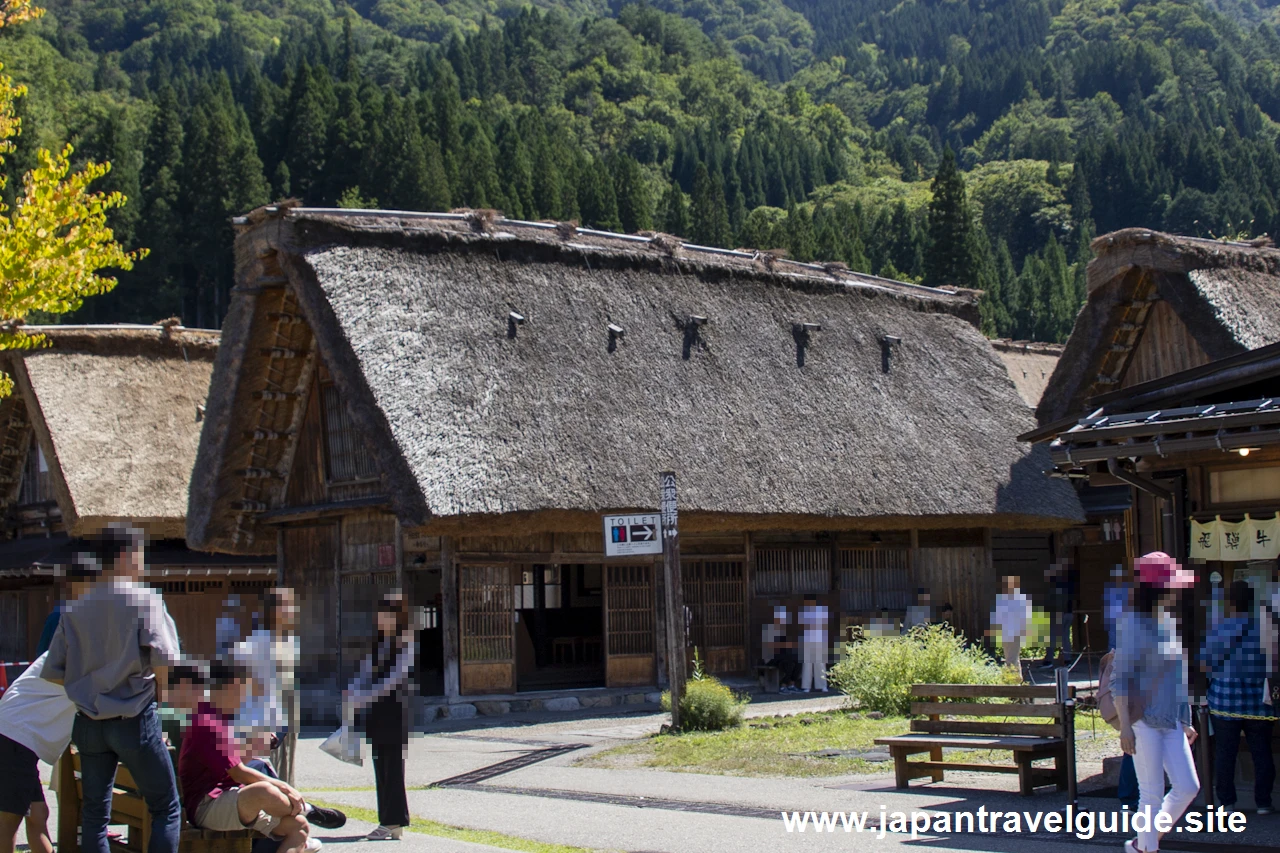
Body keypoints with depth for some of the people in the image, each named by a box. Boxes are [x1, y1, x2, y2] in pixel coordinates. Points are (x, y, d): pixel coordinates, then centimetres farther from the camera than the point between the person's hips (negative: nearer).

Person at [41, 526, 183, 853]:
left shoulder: (75, 609, 6)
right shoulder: (145, 599, -9)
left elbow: (52, 672, 5)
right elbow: (164, 657, -21)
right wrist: (159, 689, -1)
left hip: (89, 723, 5)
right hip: (135, 719, -5)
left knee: (94, 813, 11)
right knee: (166, 808, 5)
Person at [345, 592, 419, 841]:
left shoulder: (406, 643, -9)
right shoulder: (378, 642, 15)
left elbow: (394, 677, -17)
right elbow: (366, 672, 14)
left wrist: (364, 698, -22)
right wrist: (352, 694, -4)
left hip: (394, 710, -8)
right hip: (376, 710, 8)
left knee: (393, 767, -6)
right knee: (381, 767, 9)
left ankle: (394, 823, -3)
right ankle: (388, 822, 14)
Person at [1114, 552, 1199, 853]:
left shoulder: (1168, 622, 11)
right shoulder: (1134, 625, -13)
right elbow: (1119, 679, -15)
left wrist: (1185, 721, 20)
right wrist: (1125, 725, -20)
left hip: (1171, 721, 8)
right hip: (1144, 719, -8)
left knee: (1188, 787, 6)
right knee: (1152, 794, -4)